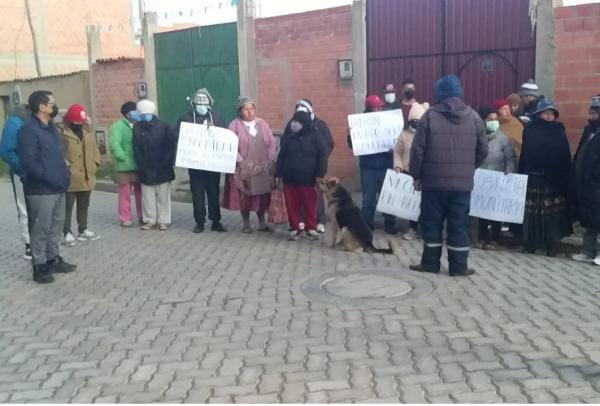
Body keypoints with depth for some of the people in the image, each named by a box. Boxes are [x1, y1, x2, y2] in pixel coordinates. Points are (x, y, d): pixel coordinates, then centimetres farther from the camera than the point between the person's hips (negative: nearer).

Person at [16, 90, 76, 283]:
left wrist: (63, 176, 10)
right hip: (41, 190, -9)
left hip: (58, 188, 9)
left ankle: (54, 259, 29)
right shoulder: (29, 129, -14)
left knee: (56, 225, 16)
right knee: (41, 228, -1)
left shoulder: (51, 127, 15)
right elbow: (28, 161, -20)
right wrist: (48, 178, -20)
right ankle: (39, 266, 8)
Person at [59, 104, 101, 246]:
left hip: (86, 177, 7)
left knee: (84, 206, 16)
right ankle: (67, 233, 6)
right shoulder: (61, 132, -11)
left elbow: (94, 149, 19)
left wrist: (95, 163, 7)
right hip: (70, 178, -7)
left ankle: (83, 230, 28)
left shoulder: (86, 132, 13)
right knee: (68, 206, 0)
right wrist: (66, 166, -22)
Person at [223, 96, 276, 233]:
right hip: (243, 168, -3)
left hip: (263, 168, 3)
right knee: (244, 196, 4)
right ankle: (246, 224, 14)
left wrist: (270, 159, -3)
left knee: (262, 195, 6)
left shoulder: (262, 124, 9)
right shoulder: (235, 125, -2)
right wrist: (241, 161, -16)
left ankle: (262, 223, 15)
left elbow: (272, 143, 7)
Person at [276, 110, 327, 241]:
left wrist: (320, 174, -10)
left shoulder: (316, 136, -2)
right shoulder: (288, 137, 9)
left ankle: (311, 228, 16)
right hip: (289, 178, 3)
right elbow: (281, 156, 12)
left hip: (308, 178, -3)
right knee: (292, 205, 6)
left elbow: (322, 155, -4)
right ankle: (295, 229, 16)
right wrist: (278, 174, 7)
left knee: (310, 205, 4)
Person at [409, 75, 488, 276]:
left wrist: (416, 175, 5)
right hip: (463, 182, 2)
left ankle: (430, 263, 14)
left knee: (432, 222, 8)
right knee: (459, 224, 6)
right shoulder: (473, 117, 3)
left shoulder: (430, 115, -5)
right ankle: (459, 266, 10)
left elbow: (417, 149, -5)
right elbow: (483, 150, 8)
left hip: (434, 181, -2)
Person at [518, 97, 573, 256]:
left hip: (554, 179, 1)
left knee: (552, 213, 4)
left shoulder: (559, 131, 7)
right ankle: (530, 243, 8)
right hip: (533, 178, -1)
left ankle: (551, 244, 11)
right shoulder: (530, 130, 1)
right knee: (531, 212, 1)